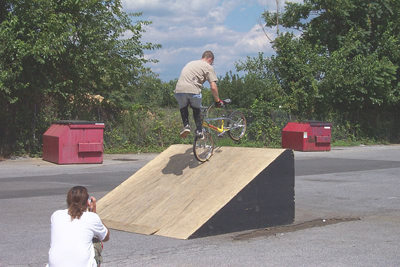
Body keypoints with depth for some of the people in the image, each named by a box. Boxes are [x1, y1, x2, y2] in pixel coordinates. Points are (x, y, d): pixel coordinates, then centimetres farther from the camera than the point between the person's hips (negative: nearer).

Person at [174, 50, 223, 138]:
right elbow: (213, 87, 4)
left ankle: (186, 125, 9)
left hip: (179, 90, 4)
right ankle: (199, 130, 20)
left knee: (183, 107, 28)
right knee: (196, 109, 23)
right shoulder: (208, 67, 13)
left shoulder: (190, 63, 31)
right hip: (193, 91, -3)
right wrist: (217, 100, 18)